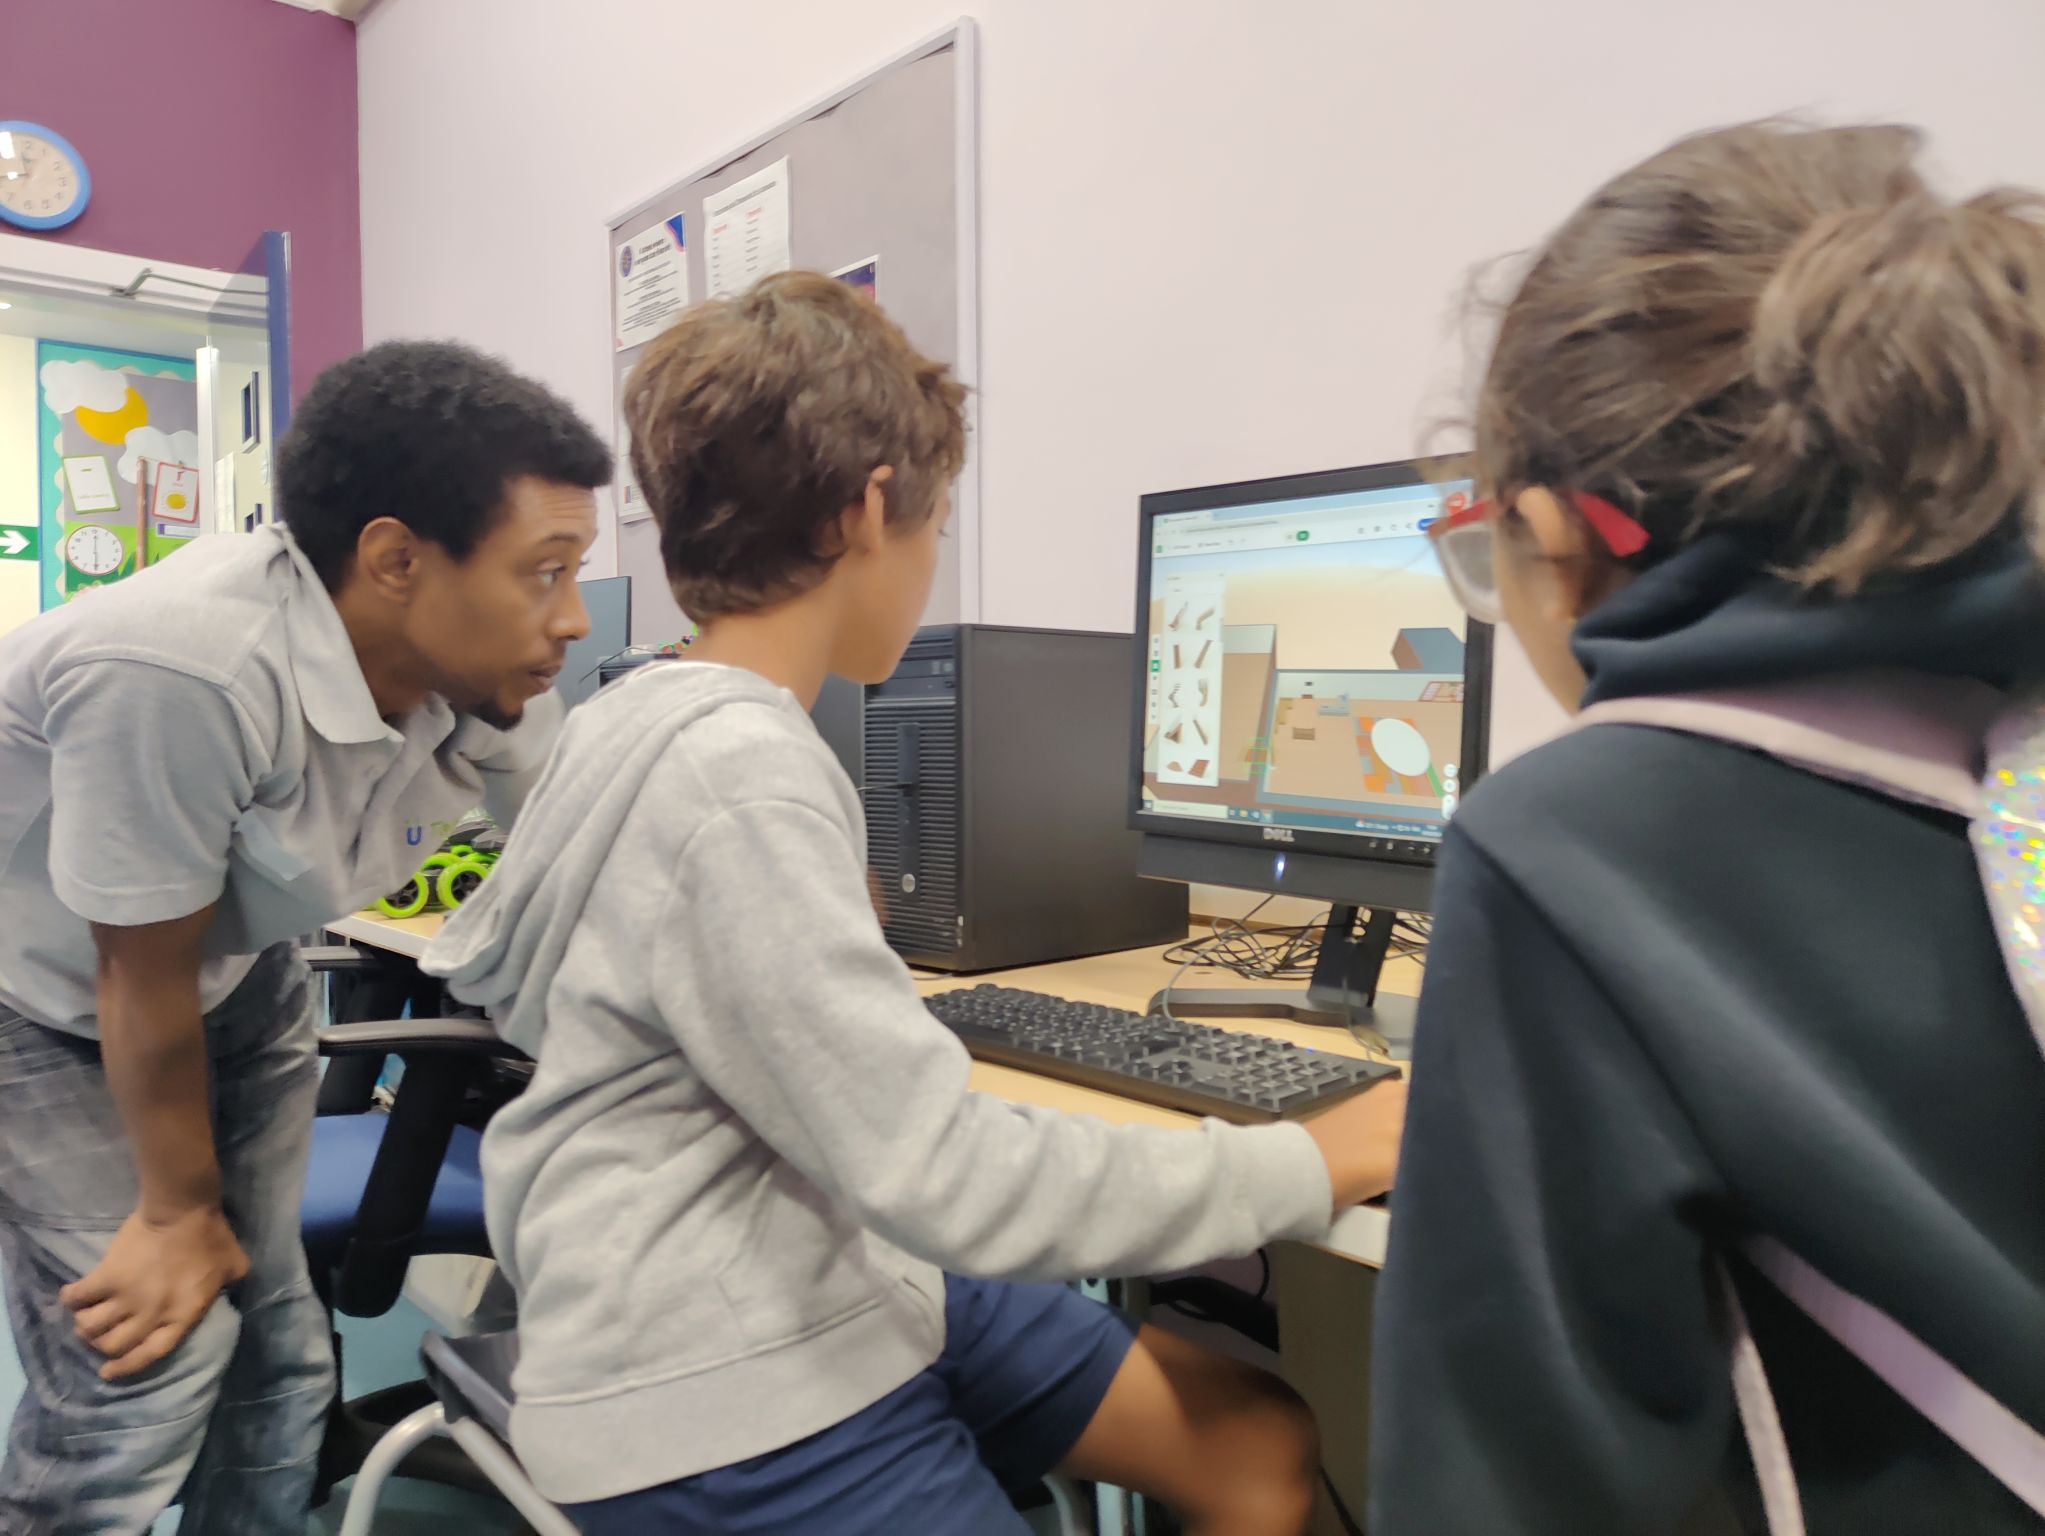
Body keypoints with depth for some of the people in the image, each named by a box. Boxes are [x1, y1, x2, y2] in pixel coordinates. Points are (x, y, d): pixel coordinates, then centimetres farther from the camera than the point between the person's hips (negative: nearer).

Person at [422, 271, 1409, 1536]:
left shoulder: (648, 718, 7)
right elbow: (949, 1180, -28)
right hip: (726, 1403, -9)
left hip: (835, 1284, 9)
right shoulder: (737, 776, -26)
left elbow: (485, 959, 20)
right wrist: (1322, 1166, -17)